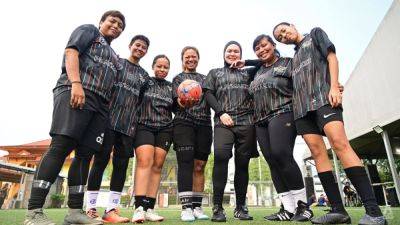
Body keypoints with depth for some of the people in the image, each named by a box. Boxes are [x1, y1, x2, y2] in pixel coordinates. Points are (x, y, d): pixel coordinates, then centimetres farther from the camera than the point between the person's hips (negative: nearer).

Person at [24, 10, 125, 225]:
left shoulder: (114, 56, 33)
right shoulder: (88, 30, 17)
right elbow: (71, 52, -2)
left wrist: (111, 111, 13)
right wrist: (76, 83, -18)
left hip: (100, 104, 7)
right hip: (75, 93, -7)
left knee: (85, 155, 0)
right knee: (61, 146, -17)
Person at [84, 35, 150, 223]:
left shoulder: (144, 76, 20)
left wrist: (138, 121, 9)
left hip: (129, 124, 4)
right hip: (109, 119, -3)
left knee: (121, 164, 0)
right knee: (101, 160, -5)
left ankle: (111, 210, 5)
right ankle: (90, 208, 4)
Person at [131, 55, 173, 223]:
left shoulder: (171, 87, 17)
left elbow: (175, 109, 18)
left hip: (164, 129, 3)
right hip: (144, 126, -3)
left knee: (157, 166, -4)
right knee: (144, 161, -18)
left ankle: (149, 208, -1)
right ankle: (139, 208, -20)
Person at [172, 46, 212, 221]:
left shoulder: (205, 78, 23)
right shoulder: (178, 78, 13)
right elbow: (179, 100, -3)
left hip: (204, 124, 3)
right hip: (184, 123, -3)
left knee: (199, 166, 3)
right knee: (185, 163, -11)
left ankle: (197, 207, 9)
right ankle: (186, 208, -8)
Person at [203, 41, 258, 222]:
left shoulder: (247, 73, 25)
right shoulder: (215, 73, 22)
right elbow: (208, 94, 8)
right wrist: (221, 112, -6)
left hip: (246, 121, 2)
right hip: (224, 122, -1)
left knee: (242, 163, 0)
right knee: (220, 155, -24)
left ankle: (240, 207, 13)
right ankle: (217, 207, -16)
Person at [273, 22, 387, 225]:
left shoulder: (315, 34, 19)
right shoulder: (294, 57, 31)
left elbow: (331, 57, 4)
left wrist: (334, 86, -10)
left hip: (323, 97, -5)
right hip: (301, 106, 6)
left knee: (339, 143, -22)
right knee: (318, 152, -7)